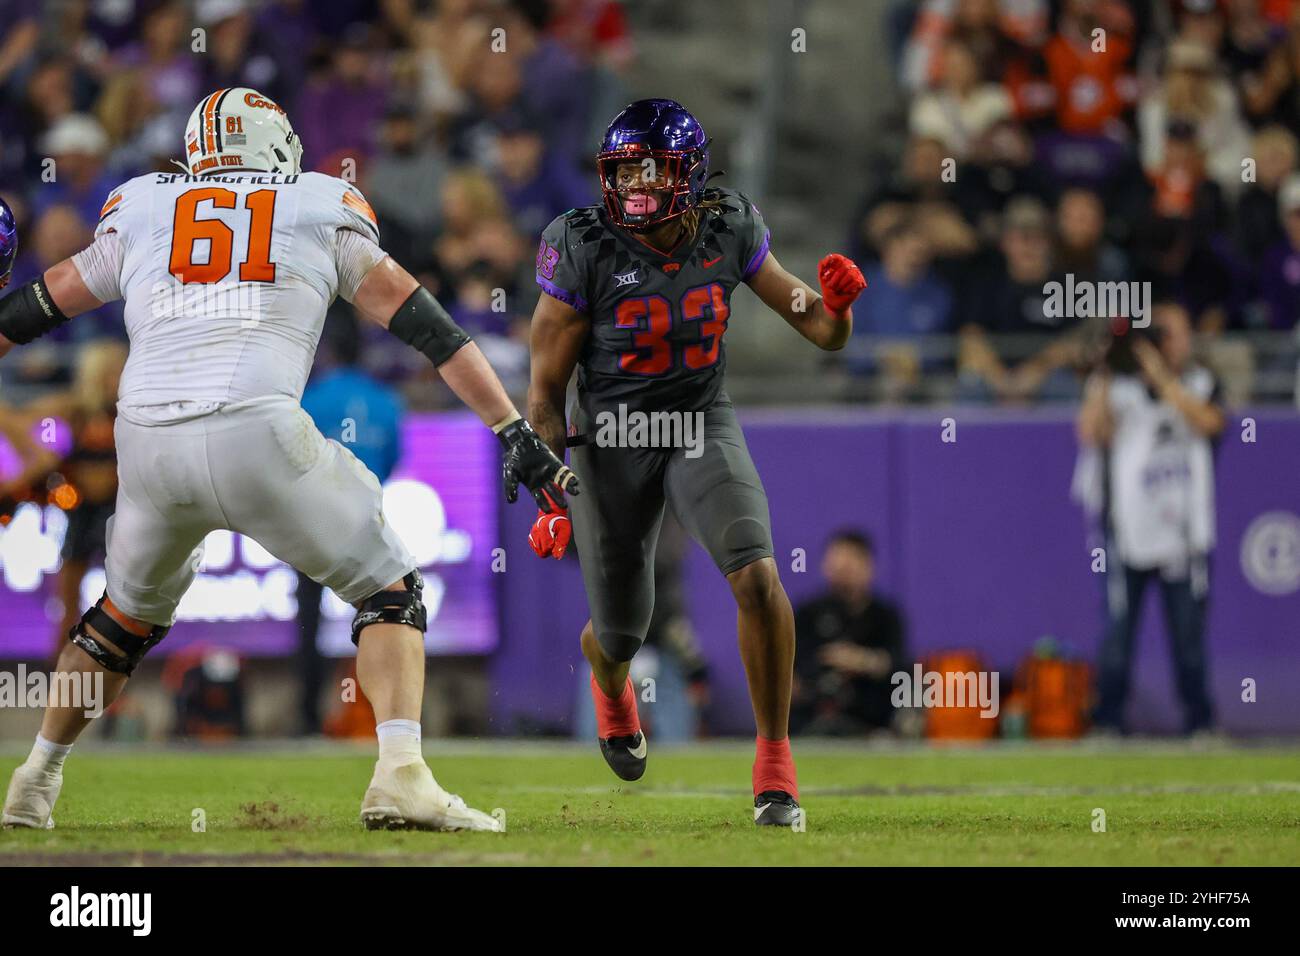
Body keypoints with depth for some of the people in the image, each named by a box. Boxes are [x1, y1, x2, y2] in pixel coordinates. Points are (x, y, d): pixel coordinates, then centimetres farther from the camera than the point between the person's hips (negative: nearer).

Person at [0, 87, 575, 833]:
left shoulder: (137, 214, 22)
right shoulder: (324, 212, 17)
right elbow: (424, 325, 14)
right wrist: (517, 433, 14)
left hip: (147, 440, 3)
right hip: (258, 433, -3)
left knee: (130, 611, 29)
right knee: (389, 591, 12)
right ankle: (402, 773, -7)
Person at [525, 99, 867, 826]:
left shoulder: (728, 233, -11)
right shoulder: (585, 252, -18)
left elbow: (823, 332, -2)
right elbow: (547, 389, -11)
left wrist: (837, 303, -26)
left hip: (703, 426, 1)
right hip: (611, 441, -1)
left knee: (757, 577, -24)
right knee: (619, 633, 10)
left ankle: (775, 763, -11)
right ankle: (612, 690, 51)